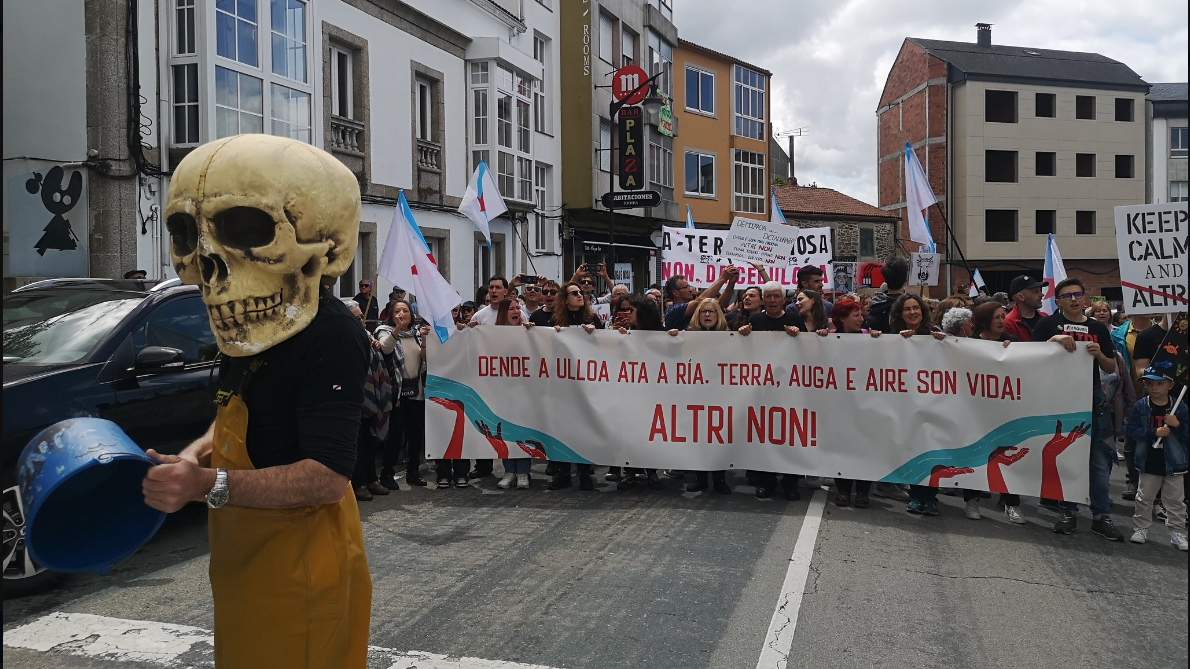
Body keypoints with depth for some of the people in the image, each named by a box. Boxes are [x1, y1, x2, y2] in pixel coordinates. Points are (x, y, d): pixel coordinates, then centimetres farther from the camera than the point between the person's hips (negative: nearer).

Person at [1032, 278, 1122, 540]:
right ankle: (1068, 512, 16)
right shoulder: (1048, 324, 2)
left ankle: (1101, 516, 9)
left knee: (1099, 458, 1)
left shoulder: (1098, 328, 11)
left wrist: (1099, 355, -8)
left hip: (1092, 396, 2)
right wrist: (1054, 340, -18)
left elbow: (1111, 368, 12)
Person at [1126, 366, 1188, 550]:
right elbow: (1132, 430, -8)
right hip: (1149, 464, 0)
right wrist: (1154, 432, -19)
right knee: (1144, 499, 11)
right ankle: (1141, 528, 22)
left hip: (1173, 464, 0)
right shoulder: (1140, 406, -4)